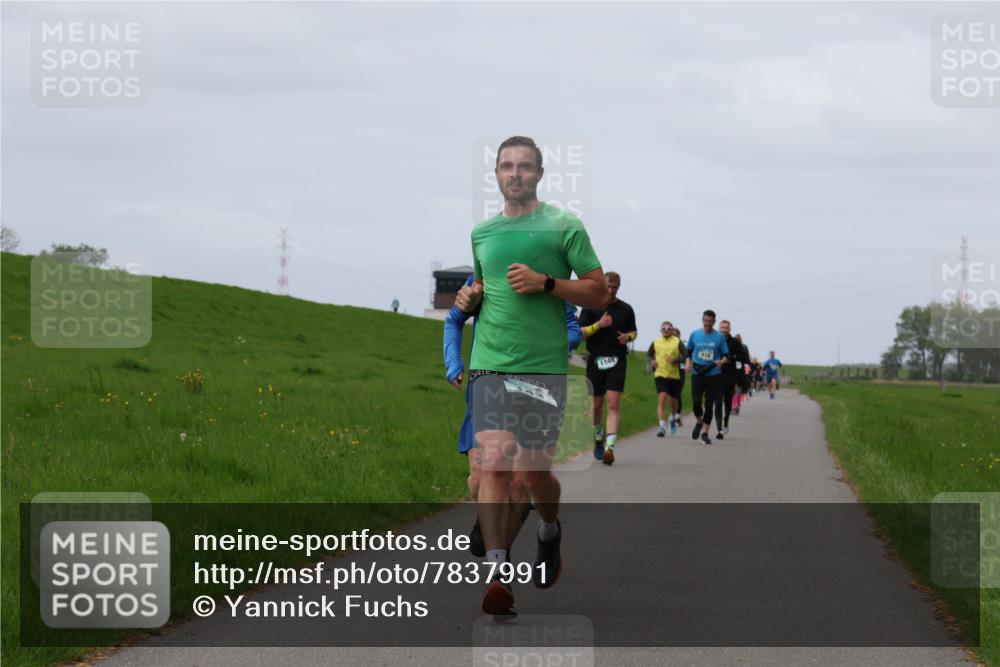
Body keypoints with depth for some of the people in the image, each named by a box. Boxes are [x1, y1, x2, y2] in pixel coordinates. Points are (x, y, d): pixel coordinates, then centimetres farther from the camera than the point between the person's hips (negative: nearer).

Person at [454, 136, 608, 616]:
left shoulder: (564, 225, 2)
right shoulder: (482, 232, 15)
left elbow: (598, 292, 0)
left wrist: (545, 282, -13)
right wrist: (470, 297, 8)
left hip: (544, 365, -2)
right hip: (489, 362, 3)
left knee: (533, 471, 1)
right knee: (494, 464, -11)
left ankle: (550, 531, 35)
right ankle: (497, 574, -12)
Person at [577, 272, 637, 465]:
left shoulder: (626, 309, 8)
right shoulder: (590, 306, 3)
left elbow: (634, 331, 20)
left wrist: (628, 337, -3)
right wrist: (599, 325, -16)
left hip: (617, 361, 0)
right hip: (595, 360, 0)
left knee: (614, 403, -14)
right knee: (596, 404, 8)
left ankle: (609, 447, -22)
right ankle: (598, 435, 37)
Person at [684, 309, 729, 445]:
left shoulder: (719, 337, 0)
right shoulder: (695, 334, 5)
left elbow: (726, 356, 4)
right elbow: (689, 351, 16)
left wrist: (722, 361, -17)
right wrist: (688, 363, 0)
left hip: (713, 374, -1)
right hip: (697, 374, 1)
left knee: (709, 404, 1)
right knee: (696, 402, -7)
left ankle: (705, 432, 11)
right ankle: (699, 422, 23)